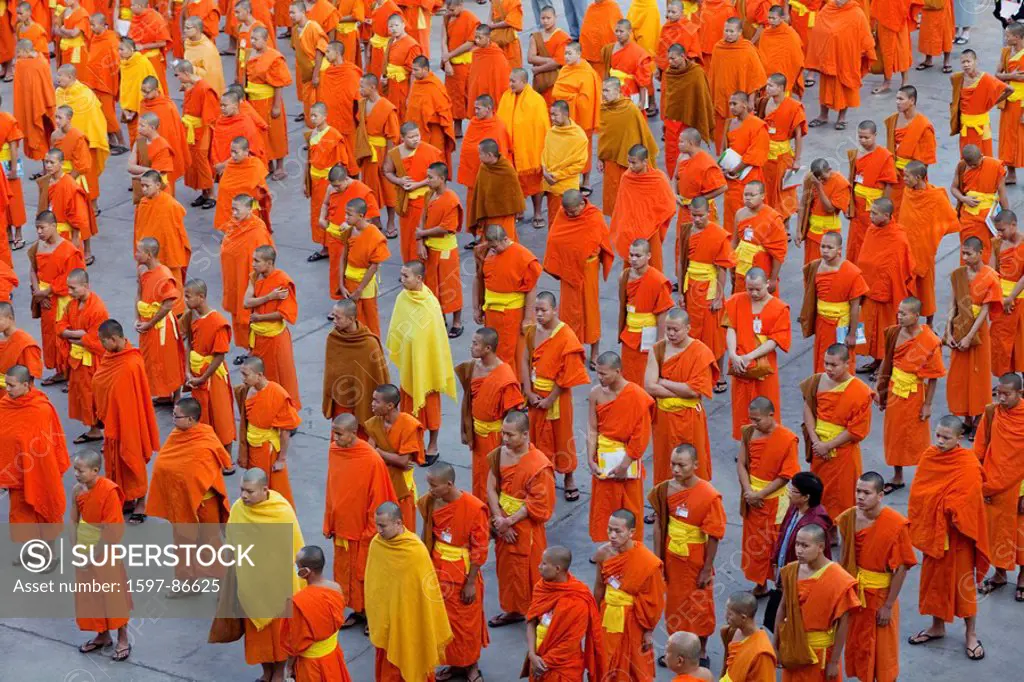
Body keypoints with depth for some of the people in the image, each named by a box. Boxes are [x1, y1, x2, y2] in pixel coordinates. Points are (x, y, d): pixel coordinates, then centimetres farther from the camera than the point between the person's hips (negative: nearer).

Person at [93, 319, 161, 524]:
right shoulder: (111, 356, -2)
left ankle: (140, 503, 21)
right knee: (116, 459, 17)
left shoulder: (132, 365, -27)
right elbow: (100, 384, 10)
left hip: (128, 421, -8)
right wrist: (103, 413, 10)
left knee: (132, 459, 6)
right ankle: (126, 499, 32)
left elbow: (135, 400, -22)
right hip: (112, 419, 8)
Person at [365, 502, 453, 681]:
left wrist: (431, 627, -10)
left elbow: (427, 587, -14)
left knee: (409, 662, 10)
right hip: (384, 617, 4)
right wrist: (374, 613, 13)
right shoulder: (375, 543, -7)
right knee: (386, 663, 15)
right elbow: (372, 582, 6)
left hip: (408, 618, -4)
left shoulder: (416, 550, -22)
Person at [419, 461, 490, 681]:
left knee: (466, 621, 11)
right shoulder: (430, 502, -7)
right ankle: (454, 663, 34)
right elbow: (428, 537, 6)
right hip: (437, 571, 5)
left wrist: (471, 582, -12)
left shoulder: (474, 508, -22)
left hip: (462, 575, -5)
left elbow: (479, 549, -15)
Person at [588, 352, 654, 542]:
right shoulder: (596, 393, -4)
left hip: (627, 456, -4)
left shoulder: (636, 396, -16)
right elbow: (592, 429, -1)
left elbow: (641, 435, -14)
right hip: (603, 458, 4)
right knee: (602, 508, 11)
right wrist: (591, 460, -8)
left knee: (630, 510, 7)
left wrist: (624, 465, -14)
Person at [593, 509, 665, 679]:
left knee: (636, 667, 12)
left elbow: (653, 601, -14)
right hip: (608, 617, 4)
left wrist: (649, 631, -8)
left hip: (633, 619, -4)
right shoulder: (603, 553, -11)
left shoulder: (646, 562, -25)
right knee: (608, 664, 17)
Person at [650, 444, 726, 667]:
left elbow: (714, 537, -16)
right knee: (674, 603, 18)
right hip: (671, 557, 4)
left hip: (696, 561, -4)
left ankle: (701, 653, 31)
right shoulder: (665, 489, -9)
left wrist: (707, 569, -12)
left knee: (699, 607, 13)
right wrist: (657, 559, 1)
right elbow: (659, 524, -1)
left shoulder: (709, 496, -22)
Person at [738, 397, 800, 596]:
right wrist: (748, 491, -13)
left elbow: (786, 475, -16)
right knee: (754, 543, 14)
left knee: (777, 545, 3)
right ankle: (760, 584, 28)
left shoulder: (787, 439, -17)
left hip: (775, 499, -5)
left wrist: (760, 494, -17)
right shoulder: (749, 432, -3)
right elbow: (741, 464, 0)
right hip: (752, 498, 5)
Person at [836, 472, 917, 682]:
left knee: (883, 650, 9)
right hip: (854, 593, 4)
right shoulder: (848, 518, -6)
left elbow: (901, 568, -16)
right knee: (858, 646, 17)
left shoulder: (896, 525, -20)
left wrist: (888, 605, -14)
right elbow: (844, 558, 4)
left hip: (881, 595, -4)